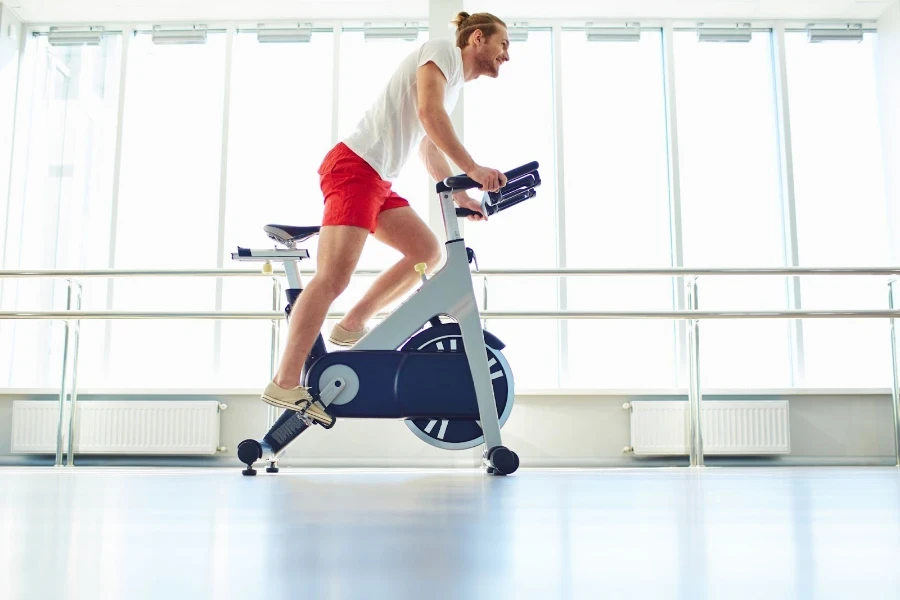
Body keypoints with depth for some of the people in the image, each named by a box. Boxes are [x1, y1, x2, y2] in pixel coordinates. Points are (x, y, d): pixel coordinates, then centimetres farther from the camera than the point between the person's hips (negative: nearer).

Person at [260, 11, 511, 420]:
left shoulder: (453, 87, 25)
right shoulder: (442, 52, -1)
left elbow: (431, 154, 30)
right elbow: (429, 113, -18)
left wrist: (461, 197, 24)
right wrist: (472, 168, -20)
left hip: (379, 183, 10)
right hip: (354, 168, -10)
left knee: (427, 252, 6)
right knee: (333, 279, -17)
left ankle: (351, 327, 11)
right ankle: (284, 384, -16)